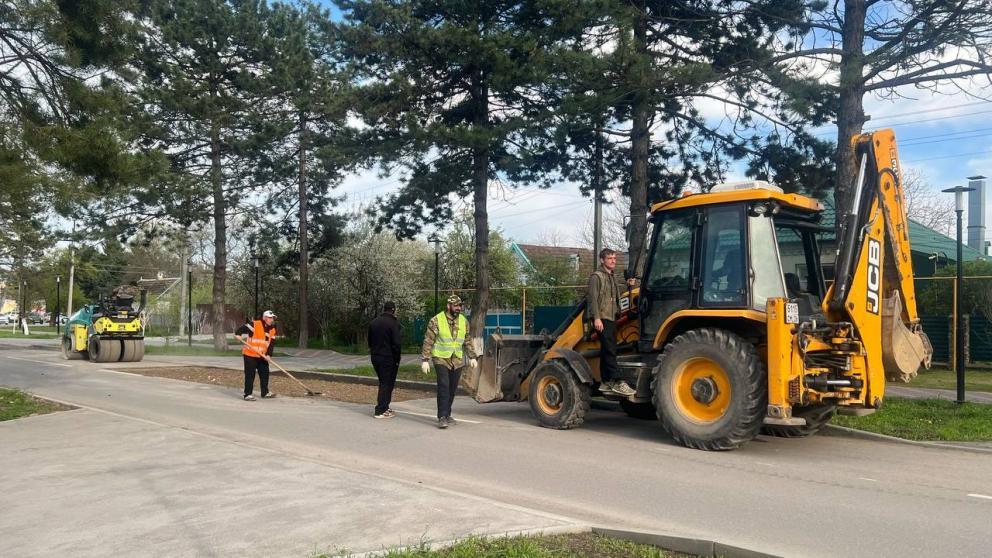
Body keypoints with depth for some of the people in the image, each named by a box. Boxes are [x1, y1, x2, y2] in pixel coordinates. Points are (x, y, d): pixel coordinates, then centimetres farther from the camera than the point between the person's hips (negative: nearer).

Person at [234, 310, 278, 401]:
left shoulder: (272, 330, 4)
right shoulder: (255, 325, -15)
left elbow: (271, 344, 2)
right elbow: (243, 328, -16)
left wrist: (268, 354, -9)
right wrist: (238, 334, -35)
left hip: (262, 356, 7)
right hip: (250, 354, -7)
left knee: (265, 373, 12)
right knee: (250, 375, -5)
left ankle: (265, 393, 24)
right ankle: (247, 394, 1)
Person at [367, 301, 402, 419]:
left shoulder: (373, 322, 10)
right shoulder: (394, 323, -13)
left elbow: (369, 341, 16)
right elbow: (396, 343, -16)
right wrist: (397, 360, -9)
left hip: (375, 357, 7)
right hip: (388, 358, -7)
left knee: (383, 382, 19)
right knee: (387, 383, 0)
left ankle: (384, 407, 22)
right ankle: (381, 411, -1)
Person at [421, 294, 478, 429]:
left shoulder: (464, 321, 8)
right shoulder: (436, 320, -7)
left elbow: (468, 341, 16)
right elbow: (428, 341, -6)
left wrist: (472, 357, 7)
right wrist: (425, 360, -11)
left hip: (457, 360, 5)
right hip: (441, 359, -5)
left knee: (452, 389, 8)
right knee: (443, 387, -14)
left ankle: (447, 415, 21)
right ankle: (442, 417, -12)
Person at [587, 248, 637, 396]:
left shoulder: (613, 277, 20)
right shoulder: (596, 276, -7)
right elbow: (593, 298, -14)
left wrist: (628, 285, 13)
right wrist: (596, 318, -21)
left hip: (612, 318, 9)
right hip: (602, 318, -9)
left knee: (607, 351, 10)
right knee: (610, 350, -13)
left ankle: (605, 383, 15)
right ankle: (617, 382, -16)